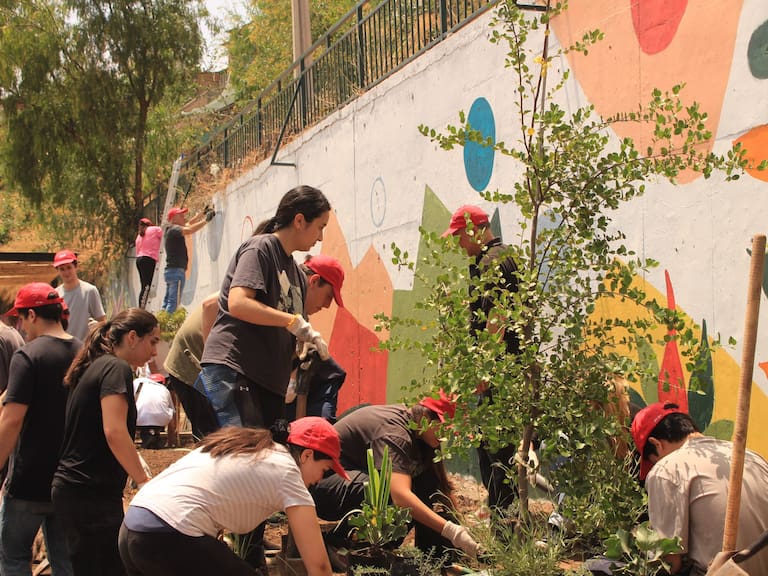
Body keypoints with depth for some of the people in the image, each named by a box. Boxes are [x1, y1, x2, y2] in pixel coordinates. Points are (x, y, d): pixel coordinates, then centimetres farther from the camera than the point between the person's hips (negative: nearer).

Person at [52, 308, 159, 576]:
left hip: (73, 488, 9)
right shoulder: (117, 368, -10)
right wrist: (146, 483, -15)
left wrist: (135, 461, 15)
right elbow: (115, 433, -20)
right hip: (91, 493, -9)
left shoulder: (95, 367, 17)